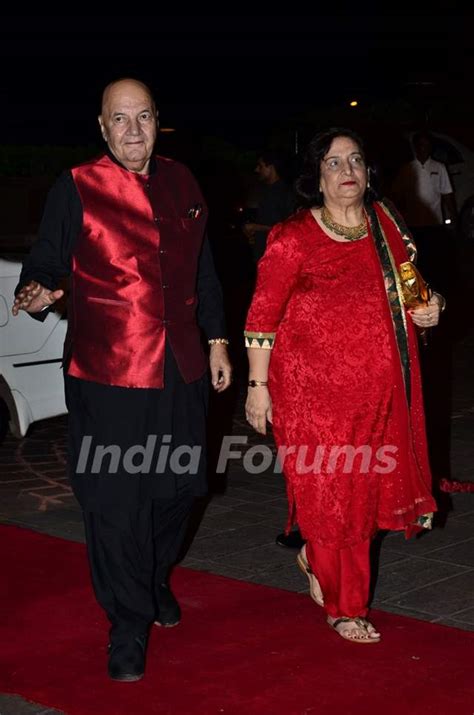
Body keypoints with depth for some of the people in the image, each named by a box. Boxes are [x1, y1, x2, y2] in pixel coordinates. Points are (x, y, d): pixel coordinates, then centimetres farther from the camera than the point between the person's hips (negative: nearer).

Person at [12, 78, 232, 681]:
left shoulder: (180, 183, 11)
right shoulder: (76, 189, -4)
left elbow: (203, 271, 18)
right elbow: (45, 262, -5)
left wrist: (217, 341, 17)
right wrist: (35, 294, -28)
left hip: (180, 368, 5)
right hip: (107, 372, -5)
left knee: (175, 487, 14)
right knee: (116, 501, -2)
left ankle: (155, 582, 41)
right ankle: (128, 626, 13)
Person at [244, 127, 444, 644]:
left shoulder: (386, 222, 9)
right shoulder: (293, 238, -8)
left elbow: (405, 289, 25)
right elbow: (262, 318, -7)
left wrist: (428, 309, 4)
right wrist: (258, 386, -10)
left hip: (383, 387, 6)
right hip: (315, 388, -6)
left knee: (370, 484, 12)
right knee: (330, 491, 3)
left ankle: (315, 557, 39)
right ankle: (343, 607, 19)